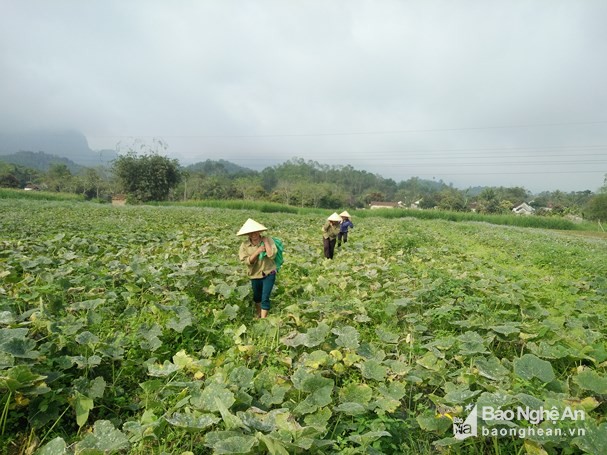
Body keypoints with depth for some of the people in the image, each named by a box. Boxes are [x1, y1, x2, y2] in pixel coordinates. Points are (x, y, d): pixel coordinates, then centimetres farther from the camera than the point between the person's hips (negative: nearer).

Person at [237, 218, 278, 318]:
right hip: (255, 275, 3)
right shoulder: (244, 245, -12)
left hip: (268, 274, -3)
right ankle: (258, 315, 51)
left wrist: (265, 241, -25)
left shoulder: (268, 239, -15)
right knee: (257, 297, 24)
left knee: (265, 298, -10)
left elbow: (272, 255, -25)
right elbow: (246, 261, -17)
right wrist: (257, 251, -26)